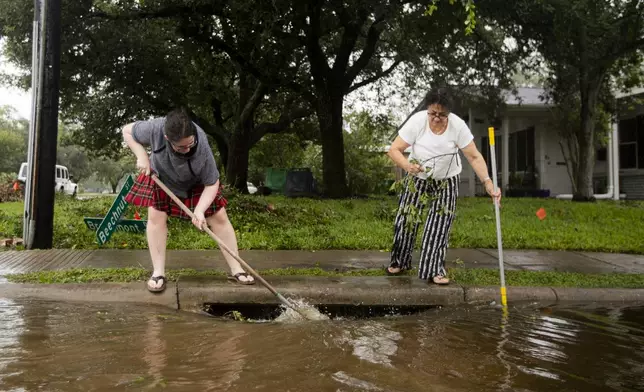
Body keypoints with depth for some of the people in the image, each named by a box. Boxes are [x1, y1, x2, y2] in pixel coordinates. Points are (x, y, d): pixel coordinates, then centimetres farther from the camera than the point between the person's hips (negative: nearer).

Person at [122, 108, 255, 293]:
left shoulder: (202, 147, -40)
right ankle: (158, 272, 1)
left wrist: (200, 209, -40)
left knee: (219, 217, -6)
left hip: (196, 183, -1)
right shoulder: (155, 128, -39)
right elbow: (127, 130, -17)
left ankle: (236, 270, 2)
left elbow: (212, 184, -27)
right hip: (160, 176, 1)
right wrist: (142, 156, -30)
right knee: (155, 216, -11)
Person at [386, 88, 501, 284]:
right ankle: (399, 261, 23)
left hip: (446, 181, 0)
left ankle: (434, 270, 6)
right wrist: (407, 165, -45)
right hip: (418, 178, 1)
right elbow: (394, 150, -25)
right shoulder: (417, 121, -26)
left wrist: (488, 183, -34)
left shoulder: (458, 125, -25)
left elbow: (474, 157, -22)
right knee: (406, 218, 2)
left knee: (439, 225, -5)